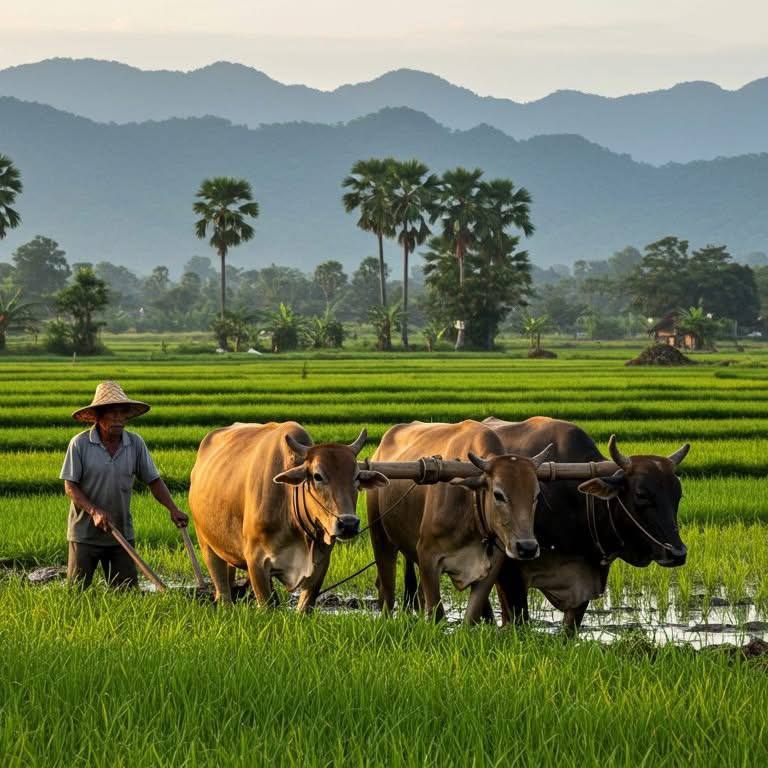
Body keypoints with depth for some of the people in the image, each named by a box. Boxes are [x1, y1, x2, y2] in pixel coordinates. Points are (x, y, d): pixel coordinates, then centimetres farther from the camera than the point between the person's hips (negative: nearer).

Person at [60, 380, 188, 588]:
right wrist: (94, 511, -23)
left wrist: (172, 509, -9)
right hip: (85, 533, -3)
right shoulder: (80, 444, -10)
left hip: (122, 533, 3)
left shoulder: (135, 444, 0)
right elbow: (70, 487, -9)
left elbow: (154, 480, 5)